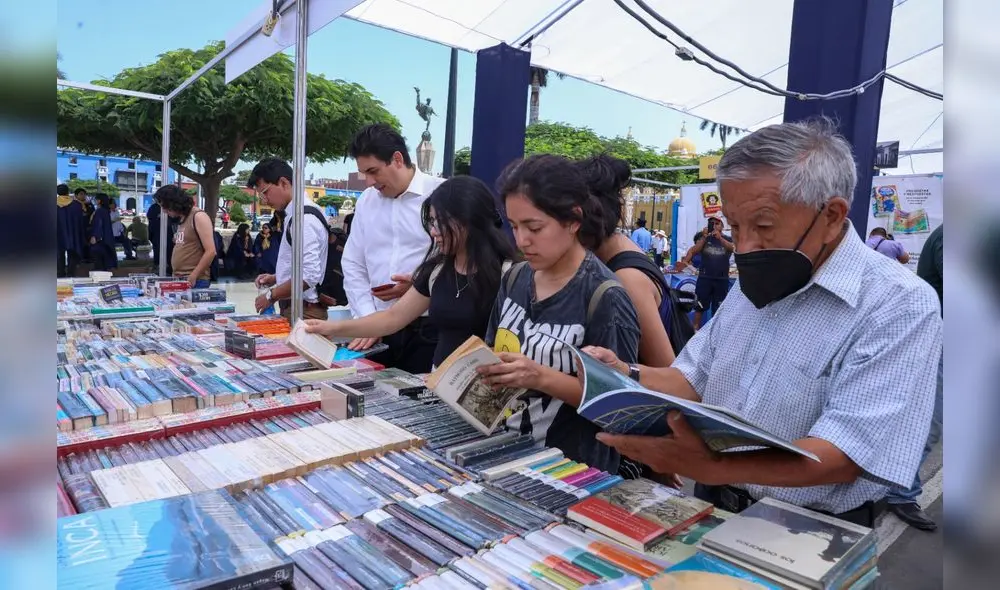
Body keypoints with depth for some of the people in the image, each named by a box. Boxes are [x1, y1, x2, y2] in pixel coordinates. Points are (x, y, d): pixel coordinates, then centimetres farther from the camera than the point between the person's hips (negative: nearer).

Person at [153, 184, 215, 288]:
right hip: (179, 280, 8)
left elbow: (210, 252, -16)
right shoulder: (181, 219, 16)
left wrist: (193, 277, -17)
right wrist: (176, 275, 10)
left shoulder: (198, 217, -9)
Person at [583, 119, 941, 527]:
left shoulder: (900, 308, -14)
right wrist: (629, 378, -6)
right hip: (713, 506, 6)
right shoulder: (753, 286, 8)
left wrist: (712, 466, -36)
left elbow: (845, 455, -24)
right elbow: (695, 381, 12)